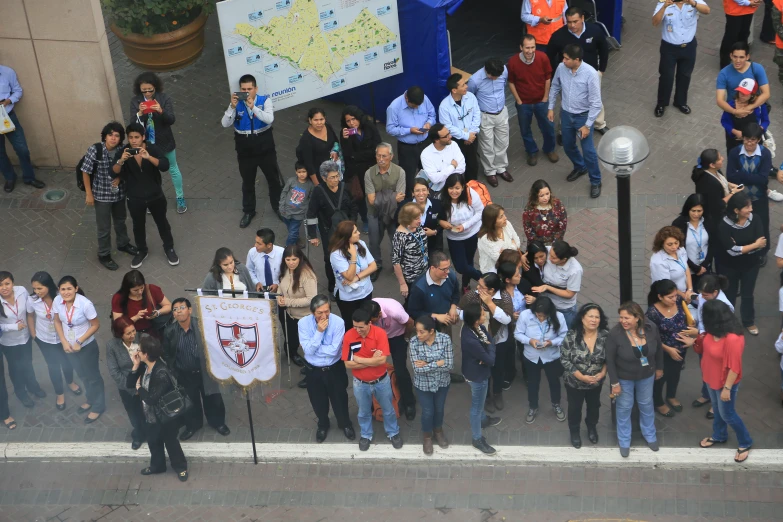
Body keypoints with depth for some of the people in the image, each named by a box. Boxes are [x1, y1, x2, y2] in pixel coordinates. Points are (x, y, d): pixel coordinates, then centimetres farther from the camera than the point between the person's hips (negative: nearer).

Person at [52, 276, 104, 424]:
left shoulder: (85, 304, -30)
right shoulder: (57, 301, -17)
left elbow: (95, 325, -19)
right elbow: (57, 322, -1)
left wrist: (79, 342, -21)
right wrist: (64, 342, -10)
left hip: (87, 346, -5)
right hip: (70, 346, 5)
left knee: (92, 376, 14)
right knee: (83, 375, 27)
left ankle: (98, 407, 34)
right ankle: (90, 400, 50)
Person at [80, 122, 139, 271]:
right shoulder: (95, 150, -23)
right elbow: (86, 172, -14)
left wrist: (120, 178, -15)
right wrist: (89, 194, -12)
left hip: (119, 193, 4)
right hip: (101, 194, -4)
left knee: (120, 220, 27)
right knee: (104, 227, 9)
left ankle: (123, 244, 51)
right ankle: (104, 255, 29)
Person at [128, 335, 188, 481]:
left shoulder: (162, 374, -35)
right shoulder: (145, 366, -9)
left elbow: (152, 399, -34)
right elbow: (129, 384, -6)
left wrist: (139, 388, -18)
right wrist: (135, 366, -18)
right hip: (151, 415, 8)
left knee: (170, 442, 14)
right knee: (153, 441, 25)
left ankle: (181, 467, 36)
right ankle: (157, 466, 48)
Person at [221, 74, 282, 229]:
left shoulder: (265, 100, -13)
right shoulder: (237, 103, -9)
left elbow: (269, 119, -29)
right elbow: (225, 124, -18)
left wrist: (253, 107, -39)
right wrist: (232, 106, -32)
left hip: (265, 150, -1)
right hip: (245, 152, 1)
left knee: (273, 179, 16)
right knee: (247, 182, 17)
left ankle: (277, 206, 40)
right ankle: (248, 211, 37)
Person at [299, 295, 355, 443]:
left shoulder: (338, 322, -24)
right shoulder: (304, 323, -19)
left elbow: (334, 350, -24)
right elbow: (308, 350, -23)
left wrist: (314, 349, -21)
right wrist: (319, 331, -31)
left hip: (334, 369, -1)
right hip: (313, 370, 1)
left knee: (339, 398, 18)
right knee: (318, 401, 20)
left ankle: (345, 424, 46)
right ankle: (323, 424, 49)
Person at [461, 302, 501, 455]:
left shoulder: (477, 327, -16)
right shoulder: (471, 340, -41)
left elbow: (490, 339, 0)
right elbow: (490, 360, -30)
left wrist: (488, 347, -21)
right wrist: (489, 347, -12)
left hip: (480, 372, 8)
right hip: (477, 375, -8)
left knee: (480, 401, 34)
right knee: (476, 406, 14)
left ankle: (483, 420, 60)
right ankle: (477, 439, 34)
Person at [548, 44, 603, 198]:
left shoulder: (591, 74, -28)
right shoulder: (561, 68, -13)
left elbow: (596, 103, -22)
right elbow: (555, 87, 8)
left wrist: (588, 125, -20)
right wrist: (551, 107, 10)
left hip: (583, 116, -5)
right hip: (566, 114, 5)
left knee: (588, 150, 2)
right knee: (568, 145, 21)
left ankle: (595, 181, 23)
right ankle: (580, 167, 50)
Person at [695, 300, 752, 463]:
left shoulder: (733, 339, -37)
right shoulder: (713, 331, -10)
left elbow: (734, 367, -29)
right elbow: (704, 347, 10)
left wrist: (727, 388, -23)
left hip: (725, 382, -8)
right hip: (712, 379, 8)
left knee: (727, 414, 9)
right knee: (717, 409, 27)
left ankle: (745, 443, 30)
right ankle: (719, 436, 50)